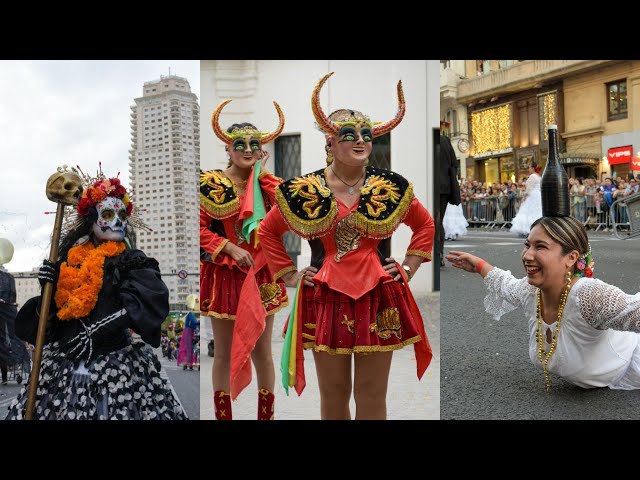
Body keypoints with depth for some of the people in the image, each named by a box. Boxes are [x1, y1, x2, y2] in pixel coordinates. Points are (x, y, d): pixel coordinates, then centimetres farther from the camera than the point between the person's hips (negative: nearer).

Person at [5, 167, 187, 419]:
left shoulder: (131, 261, 1)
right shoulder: (70, 260, 10)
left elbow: (145, 303, -16)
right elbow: (45, 317, 12)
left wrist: (97, 331, -19)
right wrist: (49, 287, -7)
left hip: (115, 364, -3)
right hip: (65, 365, 3)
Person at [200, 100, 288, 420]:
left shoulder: (266, 183, 5)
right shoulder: (210, 184, -4)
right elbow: (199, 227, -6)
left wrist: (263, 175, -10)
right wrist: (229, 248, -16)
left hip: (262, 275, 3)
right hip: (224, 275, -2)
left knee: (262, 351, 11)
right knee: (224, 353, 9)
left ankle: (266, 415, 25)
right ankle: (223, 415, 24)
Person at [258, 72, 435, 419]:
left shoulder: (390, 187, 1)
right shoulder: (305, 190, -2)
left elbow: (425, 225, 16)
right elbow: (268, 231, 11)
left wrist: (409, 268, 8)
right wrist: (289, 275, 5)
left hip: (378, 300, 0)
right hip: (326, 299, 0)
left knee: (372, 396, 9)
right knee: (333, 394, 13)